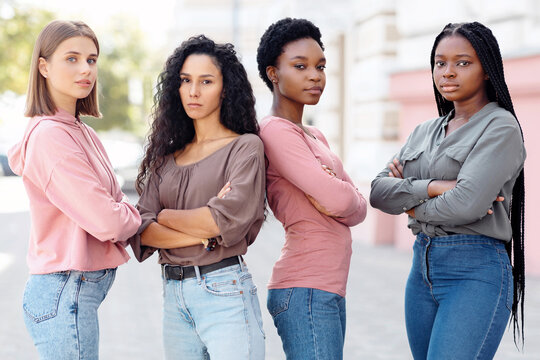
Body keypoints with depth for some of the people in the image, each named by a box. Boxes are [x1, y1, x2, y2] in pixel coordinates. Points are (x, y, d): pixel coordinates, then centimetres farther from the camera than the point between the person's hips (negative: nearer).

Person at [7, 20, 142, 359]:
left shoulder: (82, 131, 12)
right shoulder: (51, 135, -17)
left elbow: (116, 201, 12)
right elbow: (107, 223, -21)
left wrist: (122, 215, -8)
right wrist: (137, 218, -2)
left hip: (77, 290, 9)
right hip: (66, 294, -9)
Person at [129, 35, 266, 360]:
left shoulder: (245, 147, -1)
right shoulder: (166, 156, 13)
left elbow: (228, 221, -14)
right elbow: (141, 230, 2)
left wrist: (165, 216, -1)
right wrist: (202, 235, -12)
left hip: (224, 293, -5)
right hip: (174, 296, 5)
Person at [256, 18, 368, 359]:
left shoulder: (315, 136, 19)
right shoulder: (276, 130, -10)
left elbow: (358, 208, 10)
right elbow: (340, 200, -19)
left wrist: (332, 195, -10)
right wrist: (339, 192, 3)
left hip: (330, 289, 9)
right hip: (306, 291, -9)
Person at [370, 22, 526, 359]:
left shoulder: (500, 127, -6)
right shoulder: (425, 132, 14)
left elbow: (466, 204, -19)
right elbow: (378, 191, 3)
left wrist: (411, 203, -2)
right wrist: (432, 187, -14)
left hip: (475, 272, -7)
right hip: (423, 267, 7)